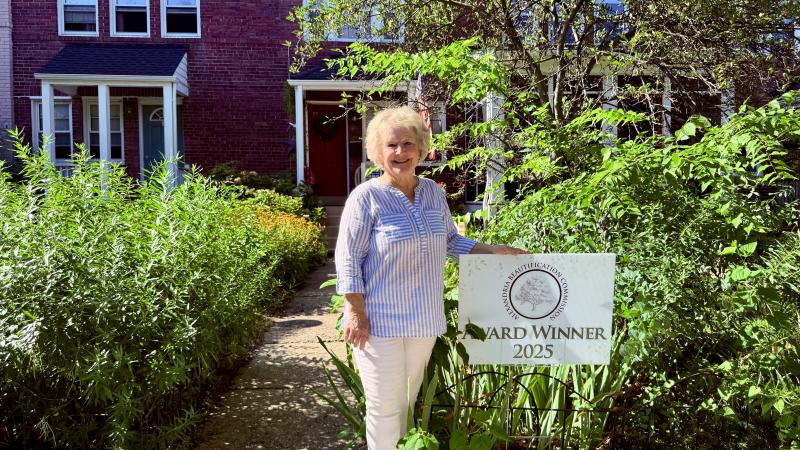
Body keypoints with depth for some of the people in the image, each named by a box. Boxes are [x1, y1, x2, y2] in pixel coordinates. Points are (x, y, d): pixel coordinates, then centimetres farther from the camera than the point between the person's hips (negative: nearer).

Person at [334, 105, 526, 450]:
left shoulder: (433, 192, 5)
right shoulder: (366, 197, -12)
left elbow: (450, 242, 14)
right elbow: (348, 261, -12)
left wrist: (495, 251, 4)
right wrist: (357, 314, -15)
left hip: (423, 319, 5)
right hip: (381, 320, -5)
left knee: (408, 400, 19)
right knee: (385, 406, 4)